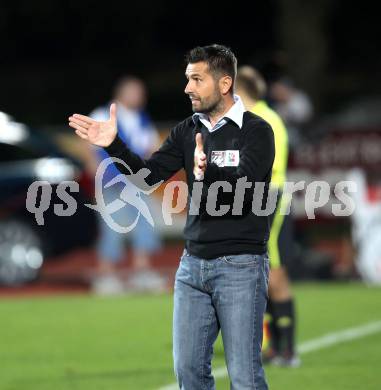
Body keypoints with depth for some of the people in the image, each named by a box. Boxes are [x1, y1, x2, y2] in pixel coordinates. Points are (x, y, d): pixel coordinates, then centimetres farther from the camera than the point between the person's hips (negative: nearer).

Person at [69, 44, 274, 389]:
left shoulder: (256, 131, -9)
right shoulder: (187, 131, 9)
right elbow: (148, 175, 1)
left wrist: (208, 174, -42)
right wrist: (114, 145, -14)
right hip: (193, 263, 6)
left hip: (240, 266, -6)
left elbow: (243, 189, -23)